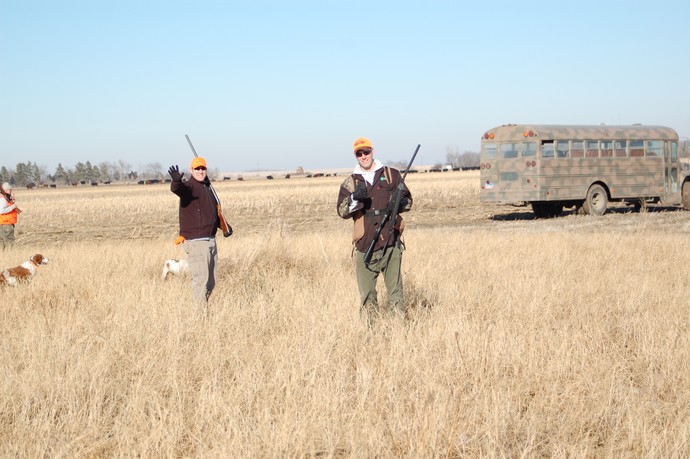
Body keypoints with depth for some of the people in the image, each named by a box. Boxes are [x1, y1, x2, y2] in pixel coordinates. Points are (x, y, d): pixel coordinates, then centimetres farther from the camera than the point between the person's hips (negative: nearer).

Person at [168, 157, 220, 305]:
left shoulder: (207, 188, 17)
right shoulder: (189, 187, -9)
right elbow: (178, 189, -34)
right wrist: (176, 181, -54)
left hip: (210, 241, 9)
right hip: (196, 241, -9)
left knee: (211, 281, 14)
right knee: (201, 278, -11)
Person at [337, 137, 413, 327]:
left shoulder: (391, 175, 10)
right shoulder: (350, 182, 10)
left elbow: (407, 199, 12)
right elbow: (342, 211, -1)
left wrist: (397, 205, -10)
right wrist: (355, 199, -20)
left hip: (391, 241, 0)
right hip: (365, 245, 0)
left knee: (395, 288, 2)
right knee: (366, 292, 1)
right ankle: (371, 328, 8)